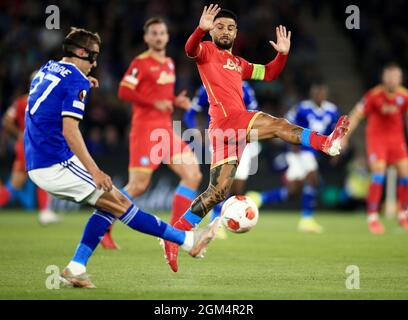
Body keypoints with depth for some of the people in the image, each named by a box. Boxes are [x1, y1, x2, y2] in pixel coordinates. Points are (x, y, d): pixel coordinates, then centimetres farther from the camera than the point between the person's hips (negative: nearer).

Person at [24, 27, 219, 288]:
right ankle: (189, 240, -3)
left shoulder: (46, 69, 15)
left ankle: (76, 269, 3)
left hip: (37, 166, 9)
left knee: (108, 205, 12)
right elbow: (69, 130, -21)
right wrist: (93, 170, -23)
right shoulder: (76, 80, -11)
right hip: (58, 164, -9)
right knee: (120, 204, -6)